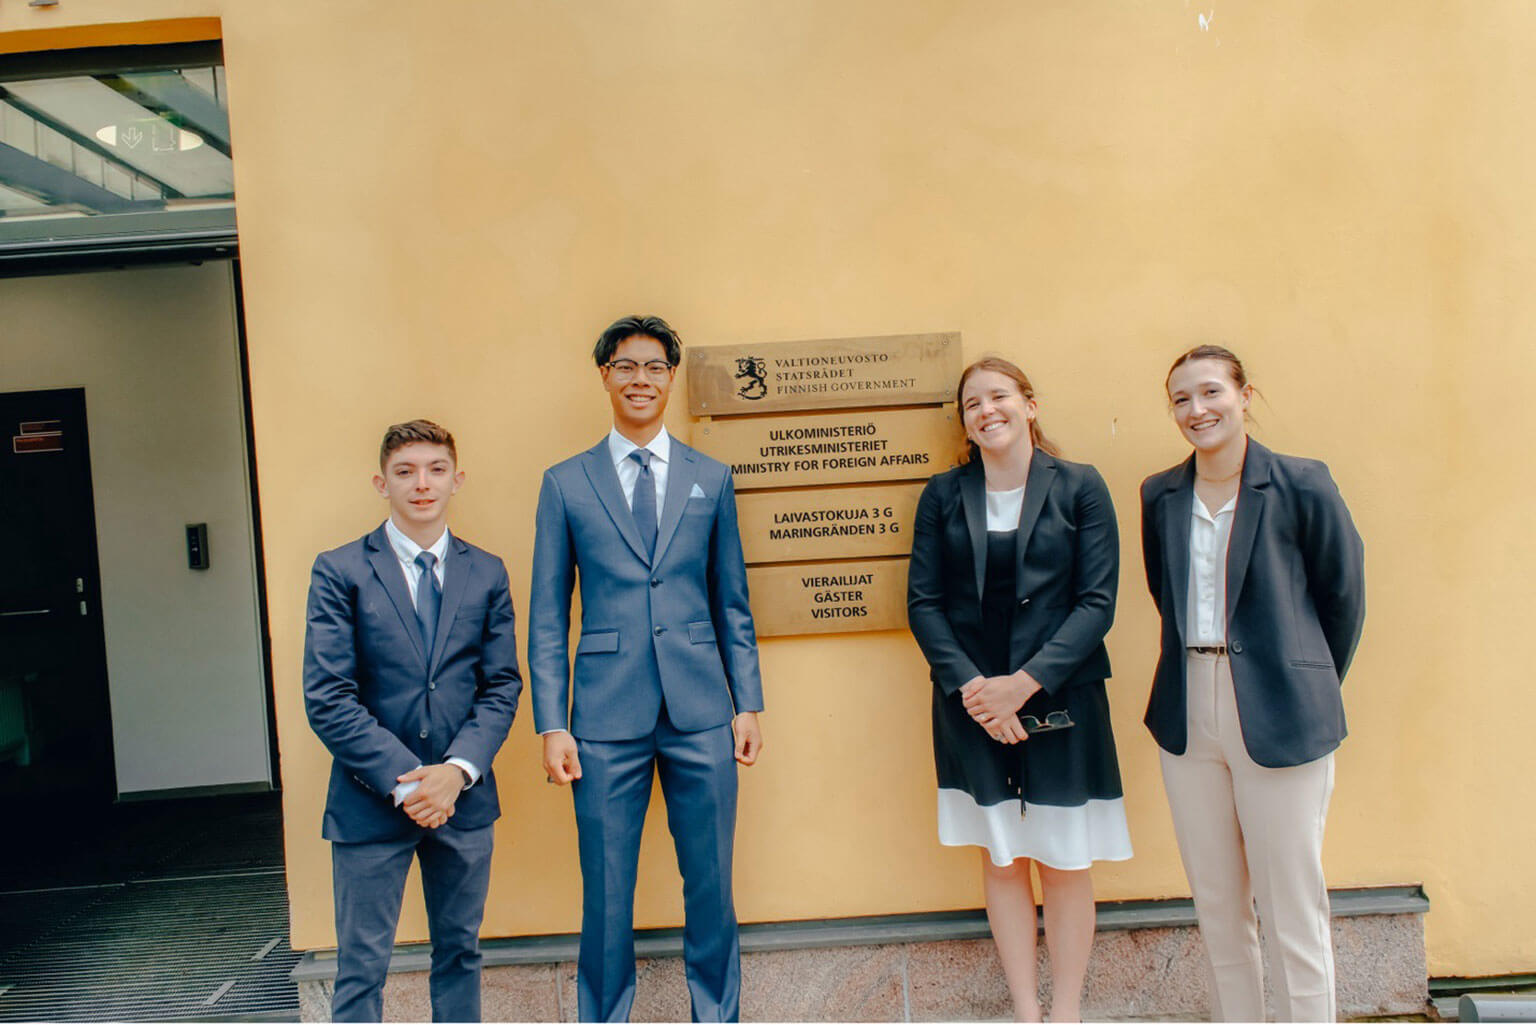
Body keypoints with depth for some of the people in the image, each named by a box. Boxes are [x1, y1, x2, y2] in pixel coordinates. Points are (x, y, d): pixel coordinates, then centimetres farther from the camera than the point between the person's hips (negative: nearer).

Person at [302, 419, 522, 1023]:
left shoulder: (487, 573, 4)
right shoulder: (340, 571, -5)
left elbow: (502, 685, 2)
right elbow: (327, 699, -9)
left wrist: (457, 770, -13)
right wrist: (404, 782, -15)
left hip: (464, 796, 3)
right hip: (371, 801, -3)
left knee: (460, 950, 17)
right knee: (362, 966, 8)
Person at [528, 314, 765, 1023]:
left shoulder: (711, 479, 8)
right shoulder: (565, 483, 4)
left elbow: (732, 604, 10)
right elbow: (547, 617, 3)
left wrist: (748, 704, 4)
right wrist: (551, 726, -3)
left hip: (701, 713, 1)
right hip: (608, 716, -1)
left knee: (711, 884, 11)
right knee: (605, 892, 8)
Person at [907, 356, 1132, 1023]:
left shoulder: (1079, 487, -1)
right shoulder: (943, 495, 4)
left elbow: (1097, 600, -7)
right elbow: (923, 602, 1)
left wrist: (1023, 682, -15)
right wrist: (970, 684, -13)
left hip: (1060, 701, -1)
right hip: (972, 707, 2)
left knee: (1065, 862, 8)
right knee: (1001, 860, 11)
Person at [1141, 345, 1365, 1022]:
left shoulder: (1302, 487, -6)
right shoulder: (1160, 496, 6)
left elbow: (1343, 599, 3)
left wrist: (1309, 688, 10)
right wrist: (1198, 674, 10)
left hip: (1279, 719, -4)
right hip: (1187, 715, 4)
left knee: (1293, 910, 2)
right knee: (1216, 908, 13)